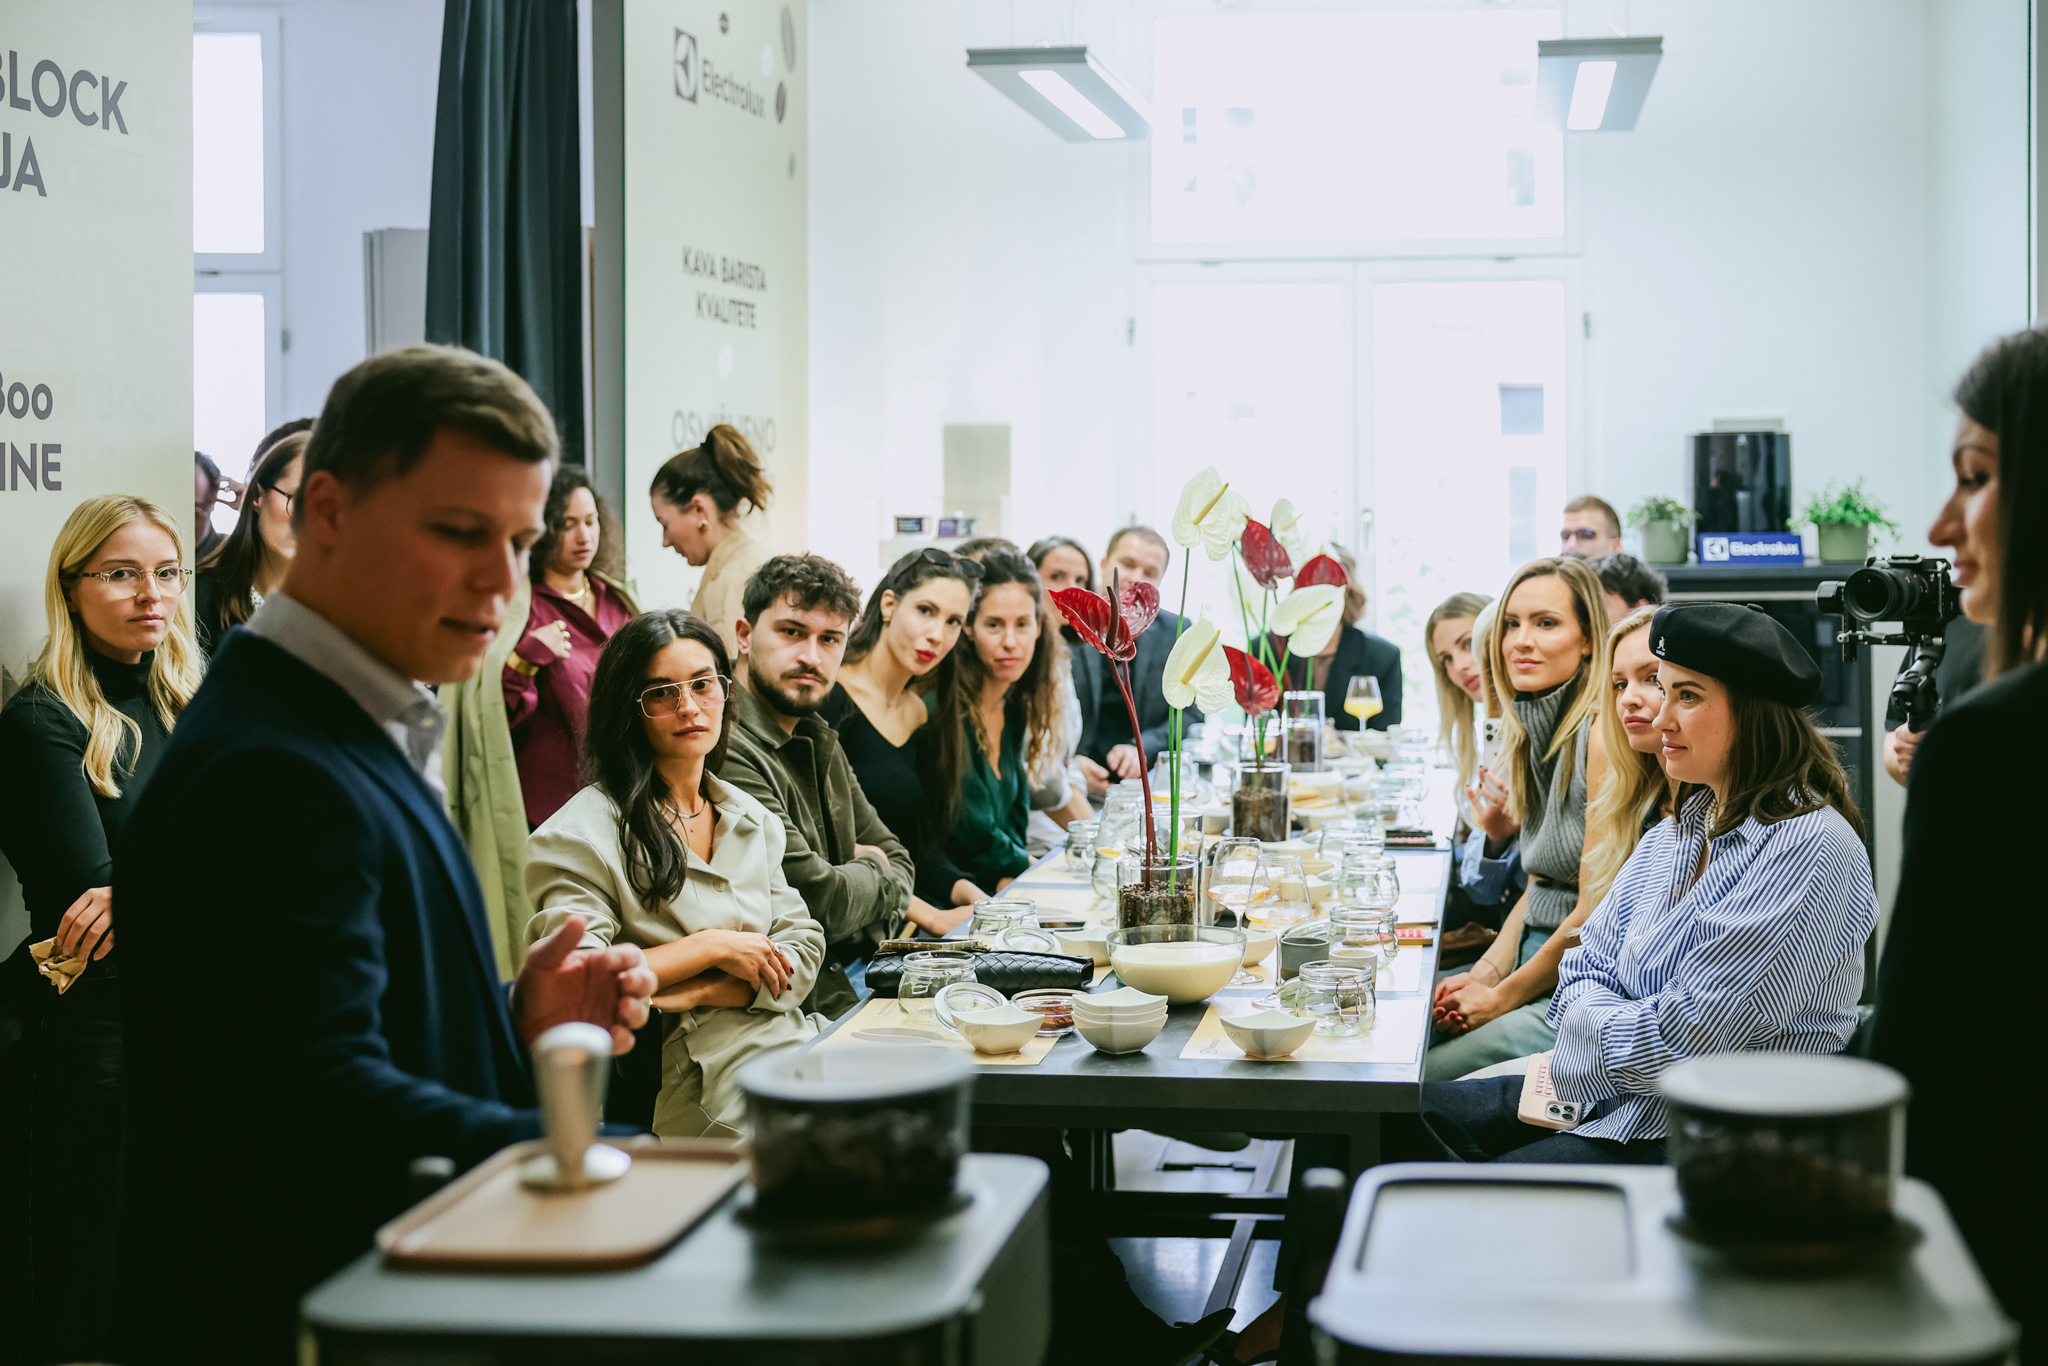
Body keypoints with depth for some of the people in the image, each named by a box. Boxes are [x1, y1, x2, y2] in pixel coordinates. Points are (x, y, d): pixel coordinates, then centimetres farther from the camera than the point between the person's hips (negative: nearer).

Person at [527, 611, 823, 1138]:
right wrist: (713, 947, -9)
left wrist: (695, 994, -8)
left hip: (791, 1044, 6)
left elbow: (805, 949, 10)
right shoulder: (584, 832, -3)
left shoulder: (752, 819, 18)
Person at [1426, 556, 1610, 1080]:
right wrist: (1486, 973, 1)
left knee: (1418, 1085, -18)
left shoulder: (1604, 734, -16)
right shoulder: (1538, 732, 12)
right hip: (1533, 965, 9)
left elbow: (1598, 906, -18)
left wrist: (1504, 996, -10)